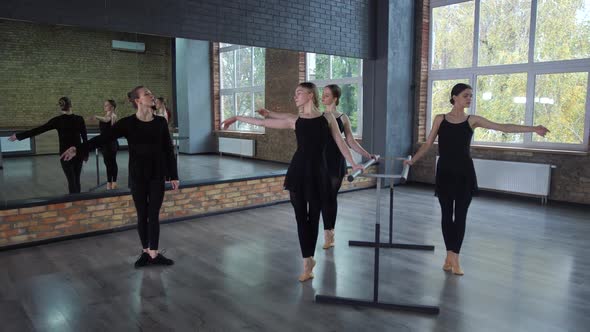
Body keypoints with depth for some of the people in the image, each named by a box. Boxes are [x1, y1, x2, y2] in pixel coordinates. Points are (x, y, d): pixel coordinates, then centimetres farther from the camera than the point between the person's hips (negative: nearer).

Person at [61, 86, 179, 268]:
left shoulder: (160, 122, 0)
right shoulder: (127, 123, -5)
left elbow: (169, 149, 3)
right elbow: (103, 138, -10)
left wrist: (174, 175, 3)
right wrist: (78, 149, -22)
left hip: (157, 175, 0)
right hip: (138, 175, 0)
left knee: (153, 215, 0)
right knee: (142, 215, 8)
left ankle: (154, 254, 7)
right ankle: (145, 252, 21)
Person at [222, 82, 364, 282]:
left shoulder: (327, 118, 3)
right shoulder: (294, 120, 5)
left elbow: (340, 142, 7)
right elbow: (263, 123, 8)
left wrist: (353, 164, 5)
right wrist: (237, 118, 10)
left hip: (318, 171, -1)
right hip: (298, 170, 1)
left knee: (313, 216, 8)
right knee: (300, 215, 2)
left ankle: (308, 259, 24)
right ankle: (308, 261, 13)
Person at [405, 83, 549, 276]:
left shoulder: (472, 120, 2)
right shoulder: (440, 119, 3)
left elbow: (503, 127, -2)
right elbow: (428, 144, 8)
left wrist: (533, 129, -8)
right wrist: (412, 160, 4)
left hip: (464, 173, 0)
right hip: (445, 172, 0)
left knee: (460, 215, 1)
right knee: (446, 214, 6)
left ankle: (454, 257, 9)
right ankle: (450, 255, 19)